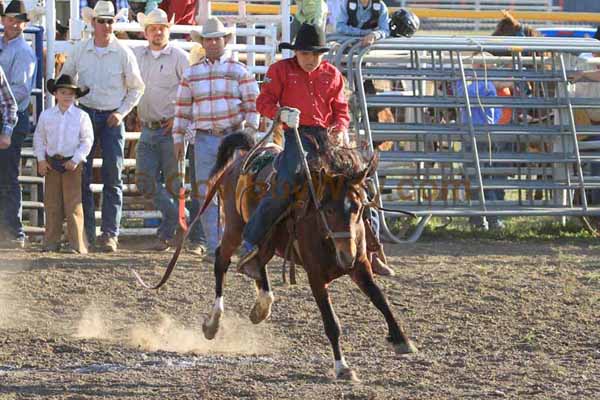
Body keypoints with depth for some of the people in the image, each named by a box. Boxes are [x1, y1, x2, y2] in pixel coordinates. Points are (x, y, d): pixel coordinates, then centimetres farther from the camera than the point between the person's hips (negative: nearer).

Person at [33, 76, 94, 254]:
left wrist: (76, 160, -11)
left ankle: (77, 244, -2)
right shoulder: (46, 115, 4)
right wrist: (41, 159, 2)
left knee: (73, 204, -4)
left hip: (72, 164, -3)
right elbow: (39, 137, 11)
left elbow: (87, 140, -2)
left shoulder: (81, 116, -2)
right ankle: (51, 242, 12)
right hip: (51, 163, 3)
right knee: (51, 204, 6)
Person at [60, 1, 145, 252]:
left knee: (113, 177, -4)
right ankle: (85, 232, 6)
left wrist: (122, 112, -5)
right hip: (85, 114, 2)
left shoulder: (123, 53, -2)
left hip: (112, 118, -2)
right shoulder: (80, 50, 3)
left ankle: (110, 234, -2)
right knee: (81, 175, 0)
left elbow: (136, 88, 6)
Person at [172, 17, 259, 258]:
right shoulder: (191, 74, 11)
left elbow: (253, 104, 1)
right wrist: (178, 138, 8)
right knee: (207, 194, 2)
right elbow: (182, 108, 13)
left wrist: (249, 134, -9)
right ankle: (213, 246, 7)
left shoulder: (238, 71, 3)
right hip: (205, 138, 3)